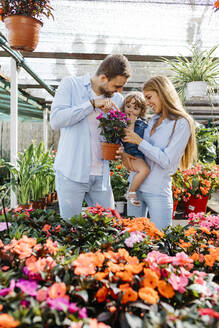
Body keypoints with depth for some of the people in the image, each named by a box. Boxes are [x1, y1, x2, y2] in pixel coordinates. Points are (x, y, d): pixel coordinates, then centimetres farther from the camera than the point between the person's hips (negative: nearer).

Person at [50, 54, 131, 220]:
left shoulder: (118, 99, 9)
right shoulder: (71, 84, -2)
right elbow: (56, 120, -16)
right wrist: (93, 104, -18)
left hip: (101, 175, 4)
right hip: (71, 173, -4)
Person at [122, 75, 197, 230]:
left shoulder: (181, 123, -9)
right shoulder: (153, 121, 12)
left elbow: (166, 161, -16)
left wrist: (139, 141, -14)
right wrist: (125, 152, 0)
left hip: (158, 192, -6)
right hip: (136, 187, 7)